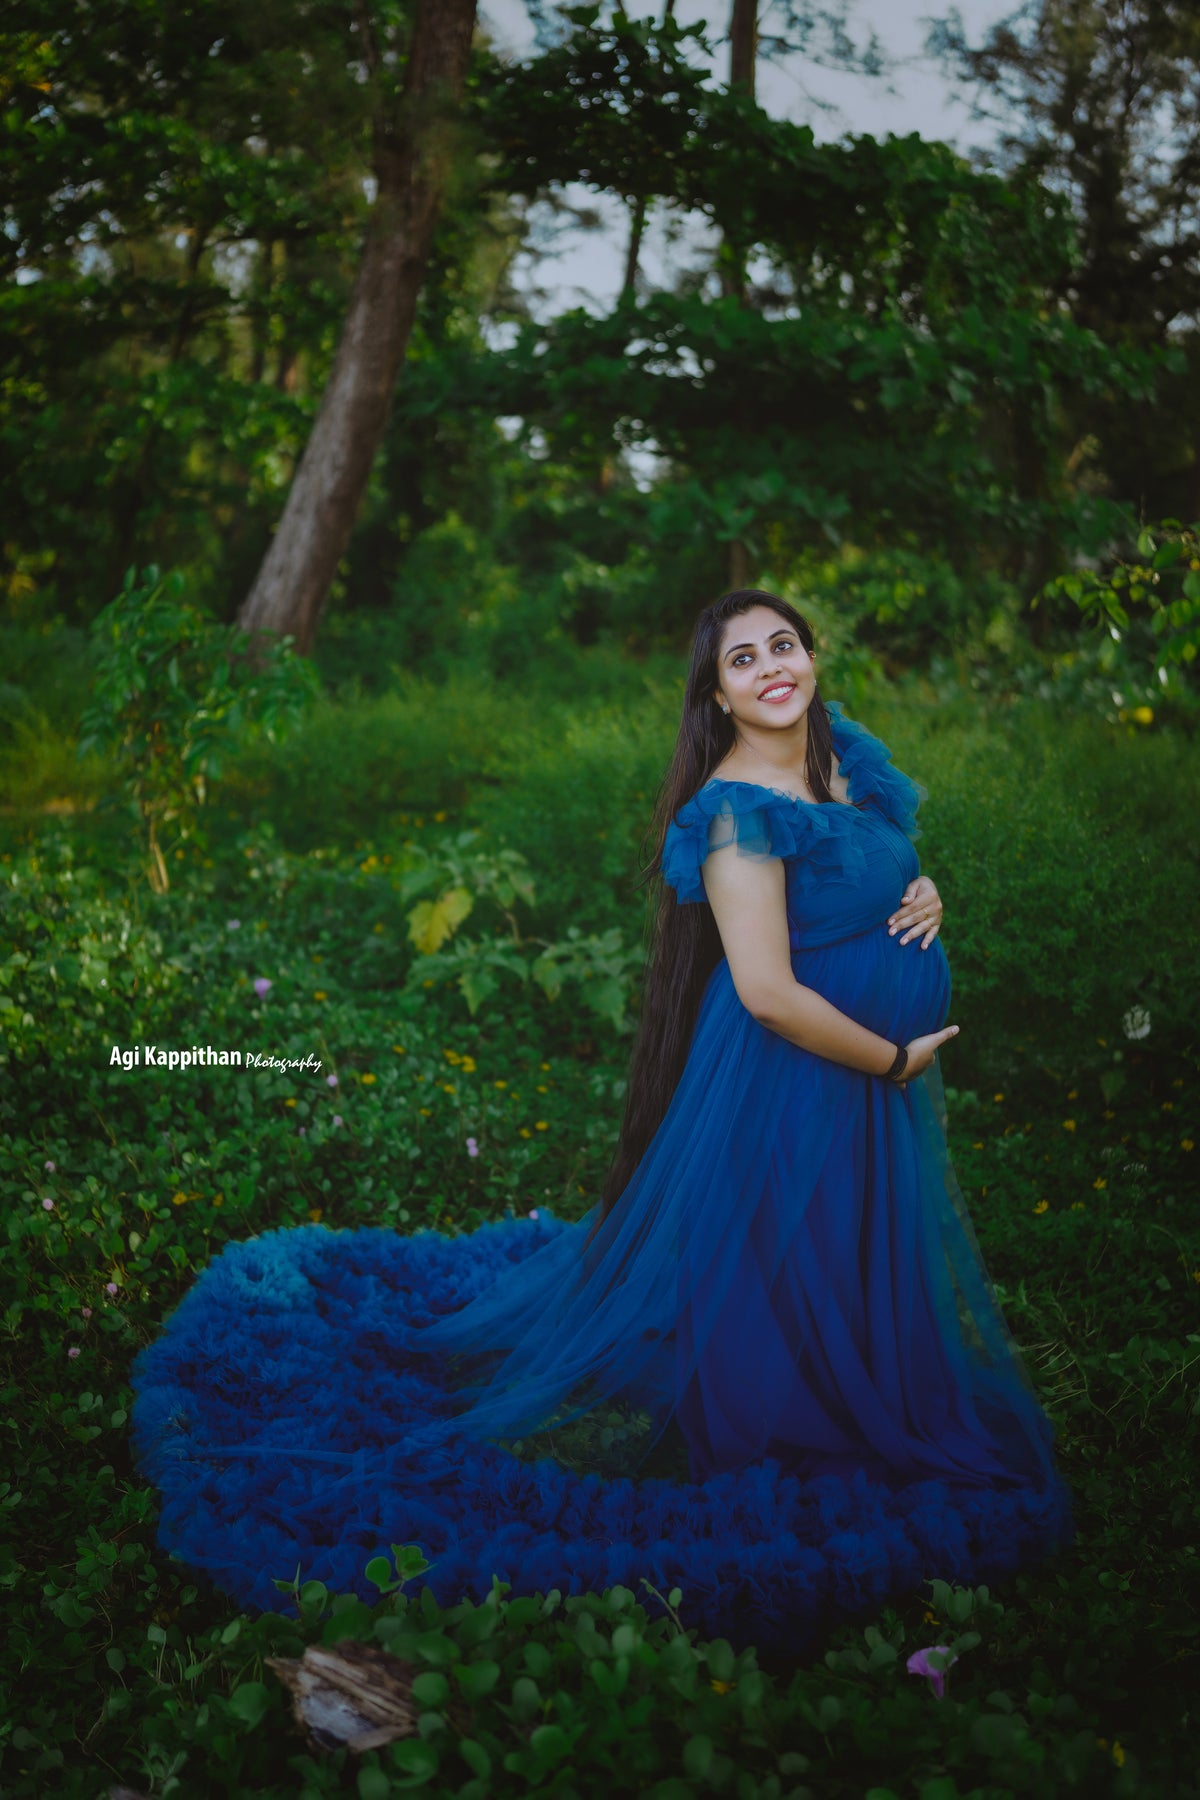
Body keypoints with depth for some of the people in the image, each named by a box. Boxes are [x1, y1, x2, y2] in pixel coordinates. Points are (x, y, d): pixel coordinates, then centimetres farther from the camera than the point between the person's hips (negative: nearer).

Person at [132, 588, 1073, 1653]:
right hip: (794, 1081, -8)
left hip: (876, 1079, 9)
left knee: (843, 1271, 25)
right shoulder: (737, 806, -24)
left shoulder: (848, 755, 3)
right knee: (772, 1270, 7)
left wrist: (923, 895, -5)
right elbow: (770, 993, -29)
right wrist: (894, 1061, -17)